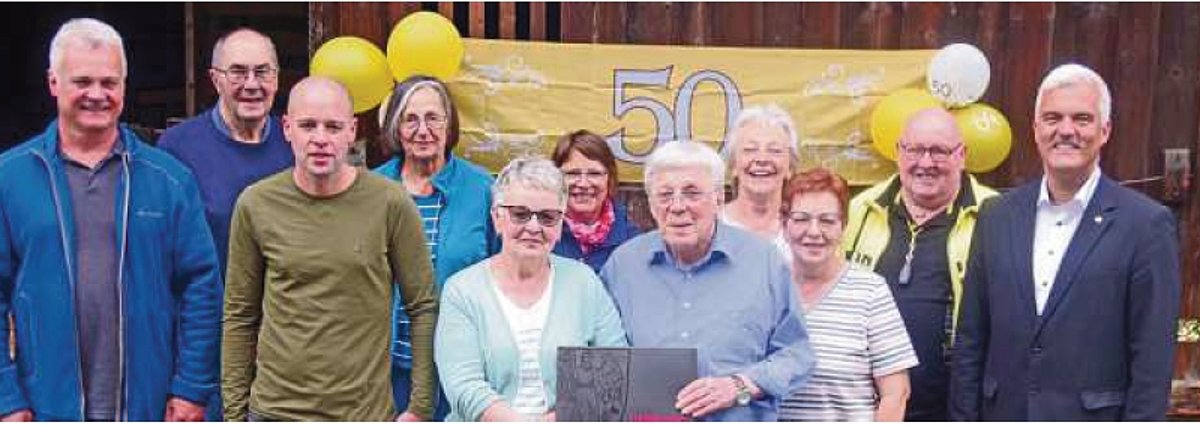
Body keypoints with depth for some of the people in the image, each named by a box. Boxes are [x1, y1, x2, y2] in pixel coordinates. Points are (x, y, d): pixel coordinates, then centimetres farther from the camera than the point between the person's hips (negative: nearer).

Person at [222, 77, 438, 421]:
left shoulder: (390, 202, -7)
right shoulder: (255, 204, -1)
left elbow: (424, 308, -2)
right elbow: (239, 316, 5)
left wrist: (420, 407, -3)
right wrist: (234, 412, 4)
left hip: (366, 413, -1)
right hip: (274, 409, 2)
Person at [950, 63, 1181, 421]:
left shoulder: (1147, 225, -6)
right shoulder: (997, 217, 7)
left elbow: (1152, 361, -6)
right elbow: (970, 342, 9)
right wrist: (963, 417, 6)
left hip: (1094, 416, -3)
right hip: (1004, 414, 4)